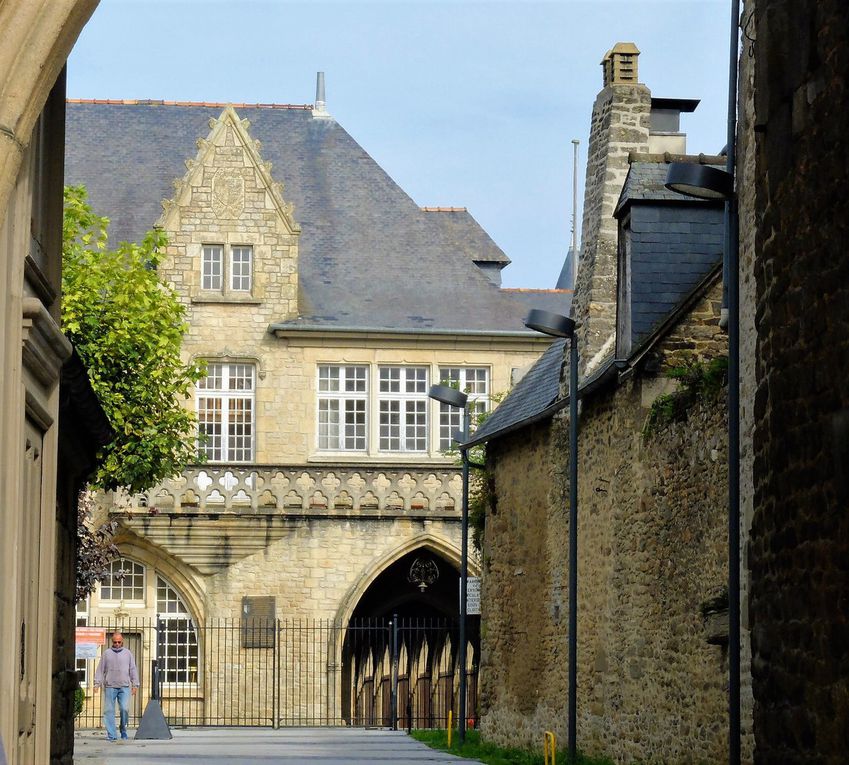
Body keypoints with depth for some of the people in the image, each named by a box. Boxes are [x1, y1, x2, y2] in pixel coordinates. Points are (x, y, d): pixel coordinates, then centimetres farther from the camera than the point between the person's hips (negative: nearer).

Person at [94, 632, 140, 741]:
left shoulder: (127, 653, 12)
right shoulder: (107, 653, 10)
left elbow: (133, 670, 13)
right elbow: (100, 669, 9)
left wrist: (135, 685, 7)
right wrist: (97, 683, 1)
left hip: (124, 687, 0)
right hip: (110, 687, 0)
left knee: (125, 709, -9)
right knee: (109, 710, -3)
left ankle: (123, 731, 9)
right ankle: (111, 735, 0)